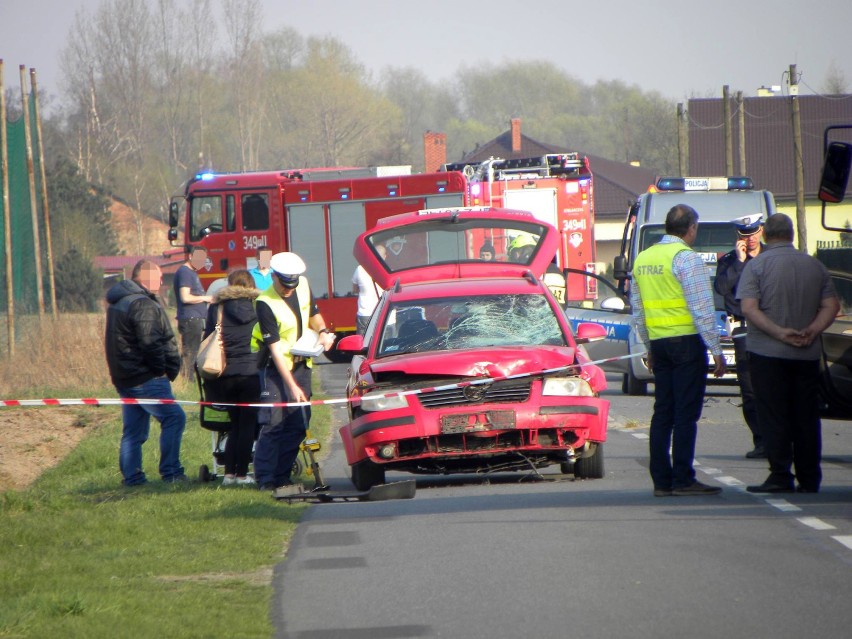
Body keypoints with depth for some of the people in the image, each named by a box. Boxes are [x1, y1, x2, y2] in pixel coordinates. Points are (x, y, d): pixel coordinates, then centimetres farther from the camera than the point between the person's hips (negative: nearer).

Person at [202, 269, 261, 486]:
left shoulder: (216, 308, 3)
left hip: (225, 373, 2)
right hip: (250, 372, -2)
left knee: (235, 423, 13)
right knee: (248, 423, 5)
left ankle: (229, 472, 5)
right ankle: (241, 474, 1)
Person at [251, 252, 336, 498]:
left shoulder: (304, 286, -2)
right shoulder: (265, 304, -21)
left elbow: (313, 314, 17)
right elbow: (275, 348, -22)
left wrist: (322, 332, -8)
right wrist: (292, 386, -25)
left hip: (301, 364, 6)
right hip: (276, 366, -6)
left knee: (298, 424, 3)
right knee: (273, 424, -12)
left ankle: (282, 476, 9)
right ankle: (265, 479, -8)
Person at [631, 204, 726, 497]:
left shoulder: (642, 259, 13)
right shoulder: (687, 258, -10)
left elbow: (637, 310, 19)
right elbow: (702, 308, -14)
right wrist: (716, 350, -10)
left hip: (658, 341, 7)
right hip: (686, 341, -7)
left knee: (663, 412, 9)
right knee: (686, 414, -5)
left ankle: (661, 480, 7)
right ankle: (683, 480, -6)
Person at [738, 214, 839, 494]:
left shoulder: (757, 266, -4)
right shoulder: (814, 266, 8)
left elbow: (749, 308, -14)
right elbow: (831, 306, 3)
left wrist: (779, 332, -16)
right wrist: (812, 331, -7)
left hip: (767, 352, -4)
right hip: (807, 354, 4)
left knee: (774, 417, -1)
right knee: (806, 418, 9)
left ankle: (780, 476, -6)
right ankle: (809, 479, 10)